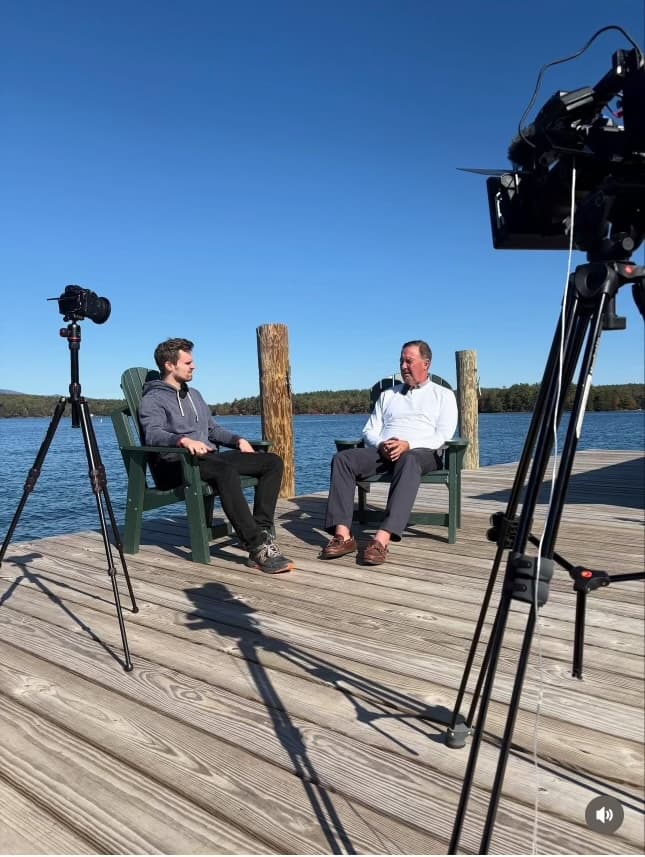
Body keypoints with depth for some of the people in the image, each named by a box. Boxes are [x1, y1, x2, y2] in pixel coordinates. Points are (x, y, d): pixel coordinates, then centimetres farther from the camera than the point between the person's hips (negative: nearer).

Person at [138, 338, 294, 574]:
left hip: (209, 458, 8)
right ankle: (258, 547, -40)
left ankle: (261, 531, -23)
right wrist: (184, 440, -39)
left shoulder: (194, 394, 27)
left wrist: (237, 439, 11)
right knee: (226, 471, -39)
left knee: (272, 461, -9)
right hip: (175, 464, -8)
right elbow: (153, 434, -19)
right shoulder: (153, 399, 1)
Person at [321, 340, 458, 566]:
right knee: (342, 458, -25)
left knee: (408, 461, -41)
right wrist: (381, 445, -7)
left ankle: (382, 539, -51)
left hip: (421, 453, -4)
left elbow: (443, 435, 0)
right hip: (382, 451, 4)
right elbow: (370, 431, 18)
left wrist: (408, 444, -17)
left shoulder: (443, 395, 16)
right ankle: (343, 535, -36)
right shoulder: (388, 395, 27)